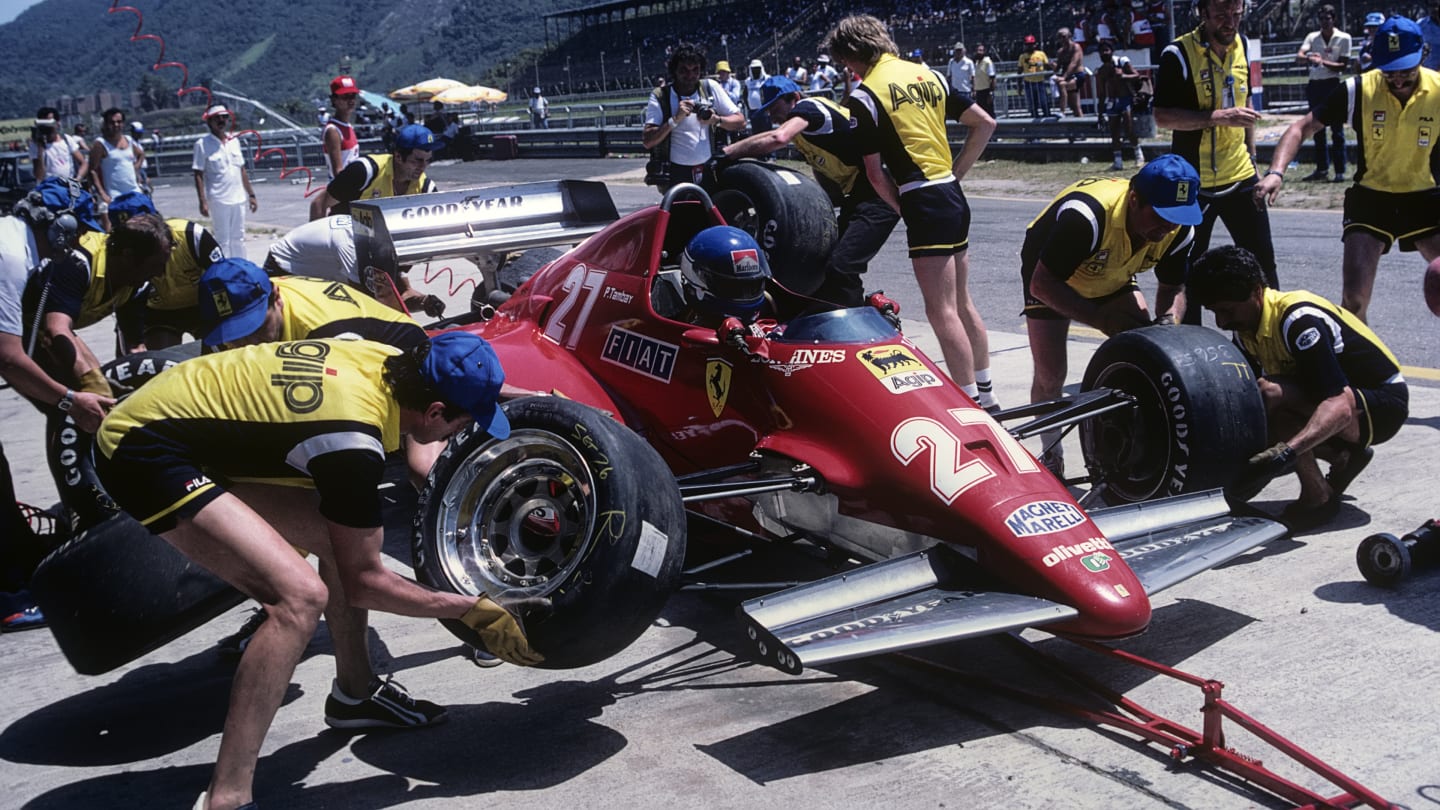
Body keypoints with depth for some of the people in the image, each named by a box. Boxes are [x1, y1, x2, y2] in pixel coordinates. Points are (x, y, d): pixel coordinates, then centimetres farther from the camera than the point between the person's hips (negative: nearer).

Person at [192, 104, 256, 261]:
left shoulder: (234, 141, 10)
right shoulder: (203, 144, -6)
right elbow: (198, 175, -8)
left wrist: (251, 195, 12)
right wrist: (203, 201, -14)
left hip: (238, 199, 5)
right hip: (219, 200, -5)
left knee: (238, 239, 12)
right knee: (223, 239, 0)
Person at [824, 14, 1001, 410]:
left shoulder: (864, 96, -8)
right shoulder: (929, 75, 11)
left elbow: (875, 172, -6)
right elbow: (985, 124, 13)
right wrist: (954, 172, 15)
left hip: (923, 201, -8)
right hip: (954, 195, 8)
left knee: (941, 311, -3)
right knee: (962, 303, 16)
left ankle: (971, 403, -1)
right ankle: (985, 395, 25)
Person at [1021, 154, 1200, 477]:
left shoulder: (1180, 230, -24)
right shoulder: (1085, 216, -43)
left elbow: (1173, 286, -7)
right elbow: (1042, 283, -36)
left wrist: (1169, 318, -30)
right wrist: (1101, 318, -44)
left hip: (1113, 277, 5)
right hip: (1050, 274, -5)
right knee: (1050, 375, -8)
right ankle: (1051, 458, 15)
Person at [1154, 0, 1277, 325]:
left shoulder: (1240, 45, 6)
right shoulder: (1179, 54, -14)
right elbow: (1162, 116, -19)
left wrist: (1252, 157, 19)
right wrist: (1220, 116, -27)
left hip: (1240, 177, 6)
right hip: (1194, 184, -6)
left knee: (1263, 261, 12)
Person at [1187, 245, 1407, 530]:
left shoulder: (1298, 320, -28)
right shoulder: (1246, 330, -1)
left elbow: (1340, 405, -37)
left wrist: (1286, 451, -50)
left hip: (1384, 406, -9)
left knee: (1272, 394, -31)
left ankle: (1317, 497, -16)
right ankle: (1344, 456, 10)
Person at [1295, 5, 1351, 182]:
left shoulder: (1343, 38, -1)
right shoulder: (1312, 37, 8)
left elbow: (1343, 65, -5)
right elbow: (1298, 58, -7)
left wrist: (1323, 62, -19)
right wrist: (1308, 58, -29)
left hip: (1333, 85, -4)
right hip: (1314, 85, 4)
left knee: (1337, 130, -5)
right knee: (1317, 129, 9)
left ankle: (1340, 171, -6)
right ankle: (1322, 169, 17)